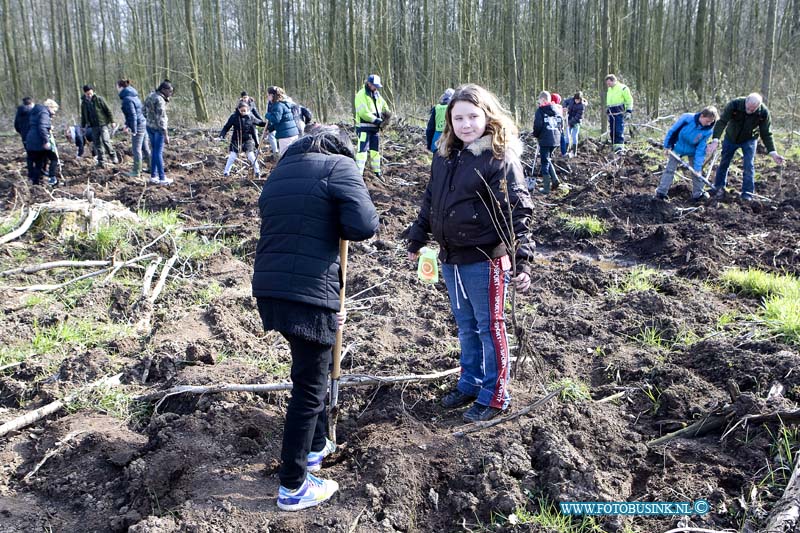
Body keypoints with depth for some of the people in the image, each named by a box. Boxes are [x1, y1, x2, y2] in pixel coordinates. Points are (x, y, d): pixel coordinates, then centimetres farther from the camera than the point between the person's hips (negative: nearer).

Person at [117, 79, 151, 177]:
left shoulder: (127, 99, -16)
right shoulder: (133, 96, 14)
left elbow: (133, 115, -21)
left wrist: (133, 130, -18)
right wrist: (127, 125, 24)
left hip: (138, 125, -10)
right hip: (143, 124, 10)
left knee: (136, 149, -2)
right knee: (144, 147, 17)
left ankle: (136, 171, 5)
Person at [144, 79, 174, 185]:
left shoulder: (150, 95, 8)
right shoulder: (160, 100, -20)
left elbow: (145, 113, 15)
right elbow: (160, 119, -23)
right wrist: (166, 135, -21)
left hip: (149, 127, 9)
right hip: (158, 129, -8)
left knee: (154, 151, 15)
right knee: (159, 153, -4)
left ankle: (153, 176, 20)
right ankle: (162, 178, 2)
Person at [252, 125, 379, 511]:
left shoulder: (280, 172, 21)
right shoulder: (339, 165, -3)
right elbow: (364, 226, -16)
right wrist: (339, 224, 7)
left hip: (268, 290, 8)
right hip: (309, 294, -8)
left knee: (309, 370, 27)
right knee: (309, 388, 5)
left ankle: (315, 446, 43)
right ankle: (292, 486, 15)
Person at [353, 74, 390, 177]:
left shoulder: (377, 95, 14)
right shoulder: (361, 95, -11)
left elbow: (384, 106, 23)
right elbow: (363, 112, -21)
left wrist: (386, 113, 0)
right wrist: (376, 120, -22)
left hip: (375, 128, 8)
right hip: (364, 127, -8)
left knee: (375, 150, 14)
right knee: (363, 150, -13)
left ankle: (377, 172, 23)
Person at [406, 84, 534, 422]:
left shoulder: (500, 158, -14)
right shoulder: (444, 155, 7)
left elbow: (518, 212, -18)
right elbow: (430, 200, 17)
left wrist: (523, 260, -25)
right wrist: (417, 239, 21)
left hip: (484, 258, -6)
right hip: (450, 257, 7)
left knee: (490, 327, 7)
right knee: (466, 326, 19)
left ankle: (494, 397, 20)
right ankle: (469, 384, 35)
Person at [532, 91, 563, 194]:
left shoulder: (540, 110, -9)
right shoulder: (558, 109, 9)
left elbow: (537, 125, -12)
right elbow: (562, 124, 12)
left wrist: (536, 134, 6)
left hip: (545, 140, -6)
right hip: (556, 139, 6)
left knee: (545, 162, 1)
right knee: (548, 159, 22)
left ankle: (546, 188, 3)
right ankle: (555, 179, 5)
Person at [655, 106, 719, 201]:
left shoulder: (708, 130, -21)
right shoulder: (687, 118, -30)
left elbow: (700, 149, -18)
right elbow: (673, 130, -16)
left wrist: (697, 167, -21)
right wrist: (667, 146, -8)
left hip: (693, 151, 2)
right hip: (677, 148, -2)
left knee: (696, 171, 6)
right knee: (670, 169, 1)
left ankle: (698, 194, 18)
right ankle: (661, 192, 8)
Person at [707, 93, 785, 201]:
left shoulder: (763, 112, -25)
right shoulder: (734, 104, -31)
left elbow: (766, 134, -16)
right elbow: (722, 122, -35)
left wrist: (773, 152, -23)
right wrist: (715, 140, -48)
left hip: (749, 140, -1)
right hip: (731, 138, 1)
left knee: (749, 166, -8)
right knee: (724, 163, 10)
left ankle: (747, 193, 1)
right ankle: (719, 187, 27)